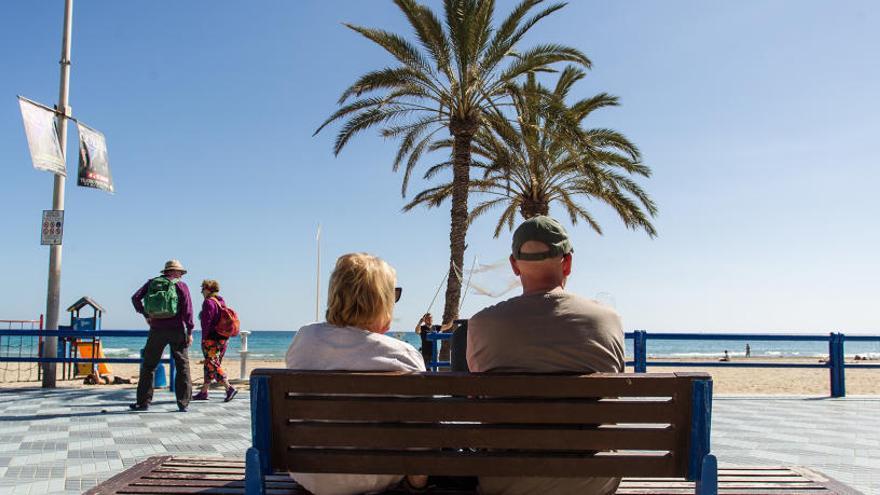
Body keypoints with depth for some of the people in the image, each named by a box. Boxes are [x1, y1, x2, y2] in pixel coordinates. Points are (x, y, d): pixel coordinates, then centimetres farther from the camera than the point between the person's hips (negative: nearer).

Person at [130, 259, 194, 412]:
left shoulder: (152, 282, 11)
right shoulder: (181, 285, 2)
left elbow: (135, 298, 2)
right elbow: (187, 309, -7)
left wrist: (145, 315, 13)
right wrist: (190, 332, -4)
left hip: (157, 330, 2)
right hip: (177, 330, -2)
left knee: (148, 365, 11)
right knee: (183, 366, 4)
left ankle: (143, 402, 11)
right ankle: (183, 403, 0)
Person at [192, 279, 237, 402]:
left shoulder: (208, 302, -12)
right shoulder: (222, 301, 14)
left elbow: (206, 322, -17)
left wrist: (203, 338, -12)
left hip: (211, 338, -9)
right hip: (223, 338, 9)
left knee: (213, 365, -6)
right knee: (210, 365, 14)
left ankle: (229, 388, -16)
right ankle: (203, 392, 20)